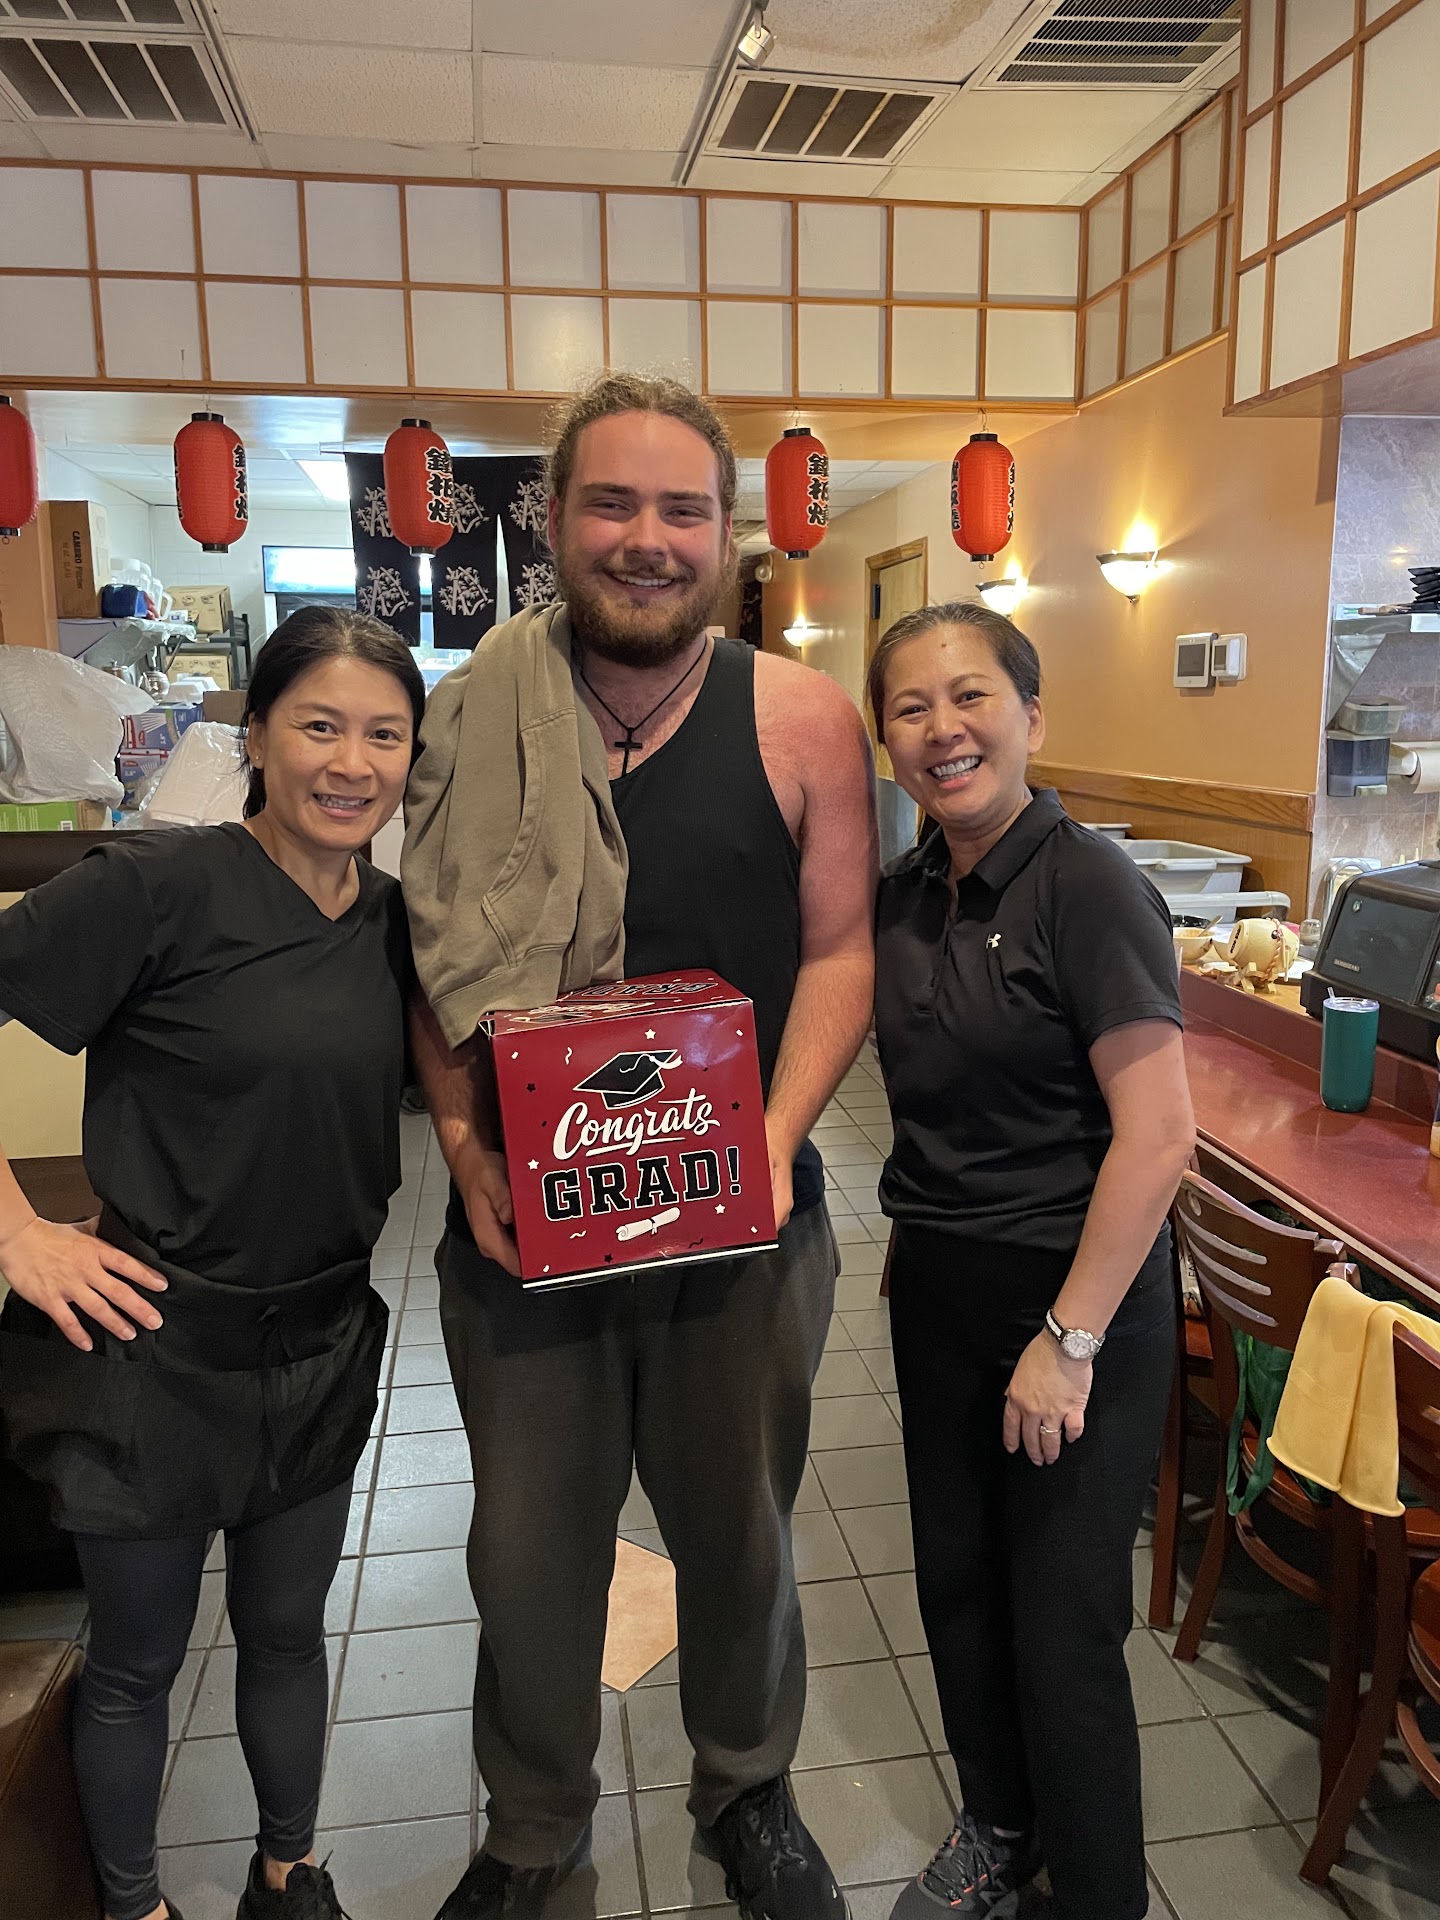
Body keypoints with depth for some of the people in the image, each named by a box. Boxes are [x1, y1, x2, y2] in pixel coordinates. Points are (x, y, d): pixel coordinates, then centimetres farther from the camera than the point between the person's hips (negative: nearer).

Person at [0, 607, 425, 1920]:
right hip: (159, 1345, -4)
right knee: (139, 1659, 18)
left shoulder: (395, 921, 0)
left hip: (322, 1345, 5)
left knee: (288, 1629, 23)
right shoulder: (160, 886, -19)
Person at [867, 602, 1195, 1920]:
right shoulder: (904, 897, 3)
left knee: (1063, 1630, 7)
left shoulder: (1087, 883, -17)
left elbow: (1157, 1134, -20)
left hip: (1077, 1295, -6)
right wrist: (919, 1247, 3)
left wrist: (1070, 1340, -19)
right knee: (957, 1585, 19)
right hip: (938, 1289, 7)